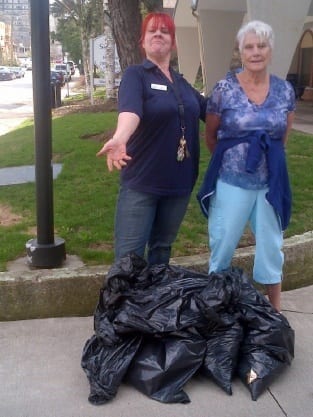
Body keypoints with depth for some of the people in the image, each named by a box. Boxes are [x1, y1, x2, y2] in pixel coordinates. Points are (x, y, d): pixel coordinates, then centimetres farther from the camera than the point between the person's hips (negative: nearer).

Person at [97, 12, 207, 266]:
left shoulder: (181, 82, 11)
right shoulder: (136, 75, -7)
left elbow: (209, 110, 25)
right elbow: (130, 109, -29)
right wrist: (119, 138, -48)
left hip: (179, 181, 6)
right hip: (142, 181, -5)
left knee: (162, 247, 19)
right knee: (129, 254, -1)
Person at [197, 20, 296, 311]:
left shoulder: (285, 90, 0)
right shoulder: (224, 89, -8)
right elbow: (210, 137, 4)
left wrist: (267, 158, 13)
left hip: (271, 183, 3)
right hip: (232, 183, -2)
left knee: (271, 249, 14)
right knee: (222, 246, 8)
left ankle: (275, 312, 31)